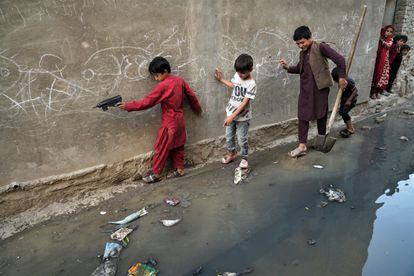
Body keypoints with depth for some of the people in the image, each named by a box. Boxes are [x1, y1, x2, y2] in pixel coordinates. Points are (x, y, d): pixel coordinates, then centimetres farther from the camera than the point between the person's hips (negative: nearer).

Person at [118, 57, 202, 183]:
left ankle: (155, 174, 11)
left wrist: (128, 106, -16)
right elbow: (191, 95, 12)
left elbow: (147, 102, -20)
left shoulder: (162, 86, -20)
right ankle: (179, 169, 24)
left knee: (161, 148, 2)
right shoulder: (180, 80, 2)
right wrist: (198, 109, 27)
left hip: (169, 123, -8)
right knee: (178, 146, 16)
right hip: (180, 120, 8)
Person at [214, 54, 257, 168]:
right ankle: (231, 153, 42)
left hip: (242, 117, -6)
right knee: (229, 137, 18)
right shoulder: (237, 75, -3)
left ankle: (244, 158, 28)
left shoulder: (251, 84, -22)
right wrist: (221, 79, 23)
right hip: (230, 113, 6)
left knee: (242, 140, 7)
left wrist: (232, 116, -27)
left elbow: (244, 103, -24)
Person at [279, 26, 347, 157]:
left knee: (321, 114, 9)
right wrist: (288, 67, 4)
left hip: (320, 87, -6)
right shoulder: (302, 53, 10)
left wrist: (342, 77, -11)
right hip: (306, 88, 6)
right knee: (303, 116, 1)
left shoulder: (321, 47, -11)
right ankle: (302, 145, 5)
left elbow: (340, 59, -13)